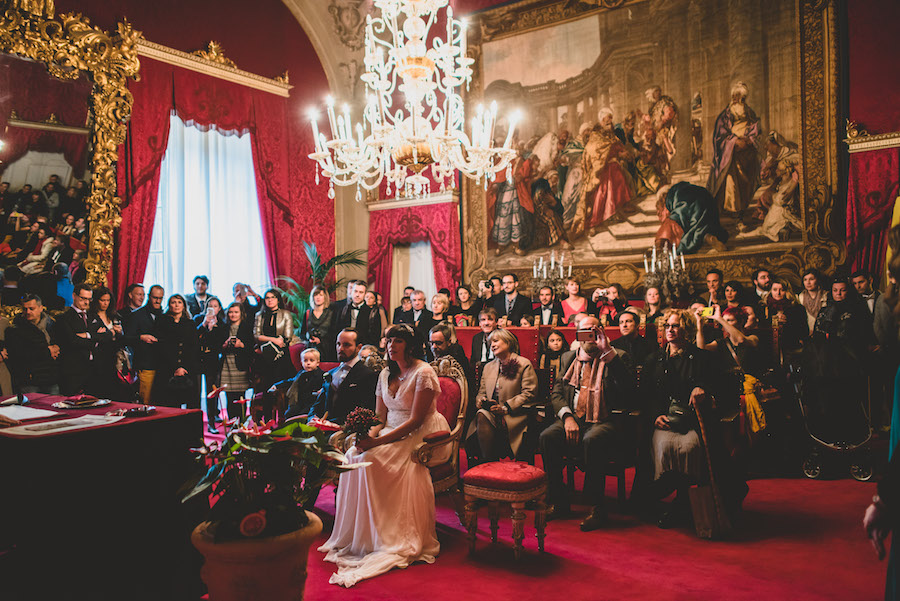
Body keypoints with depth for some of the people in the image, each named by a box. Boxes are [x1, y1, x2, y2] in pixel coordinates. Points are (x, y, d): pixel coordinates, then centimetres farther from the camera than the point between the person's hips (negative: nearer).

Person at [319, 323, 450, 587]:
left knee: (370, 459, -28)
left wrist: (378, 441, -26)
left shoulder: (423, 373, -13)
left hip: (419, 437, -7)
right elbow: (380, 417, 10)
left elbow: (415, 420, -19)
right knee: (353, 454, -18)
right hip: (390, 433, 7)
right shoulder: (385, 374, 11)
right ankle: (355, 536, -9)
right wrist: (368, 436, -14)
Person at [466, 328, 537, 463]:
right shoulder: (488, 367, 24)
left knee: (483, 417, -32)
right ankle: (488, 462, -23)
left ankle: (487, 462, -23)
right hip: (489, 413, 5)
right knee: (481, 416, -31)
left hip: (514, 416, -5)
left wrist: (505, 407, -13)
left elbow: (529, 393, -4)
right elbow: (481, 392, 25)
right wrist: (481, 400, -1)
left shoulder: (524, 364, 4)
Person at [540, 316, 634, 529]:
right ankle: (559, 503, -8)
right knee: (547, 437, -25)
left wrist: (608, 351, -16)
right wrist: (567, 417, -8)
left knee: (592, 440, -36)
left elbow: (628, 389, -13)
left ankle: (597, 508, -20)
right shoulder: (568, 358, 19)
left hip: (602, 421, -4)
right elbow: (556, 393, 12)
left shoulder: (615, 358, 7)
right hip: (571, 419, 4)